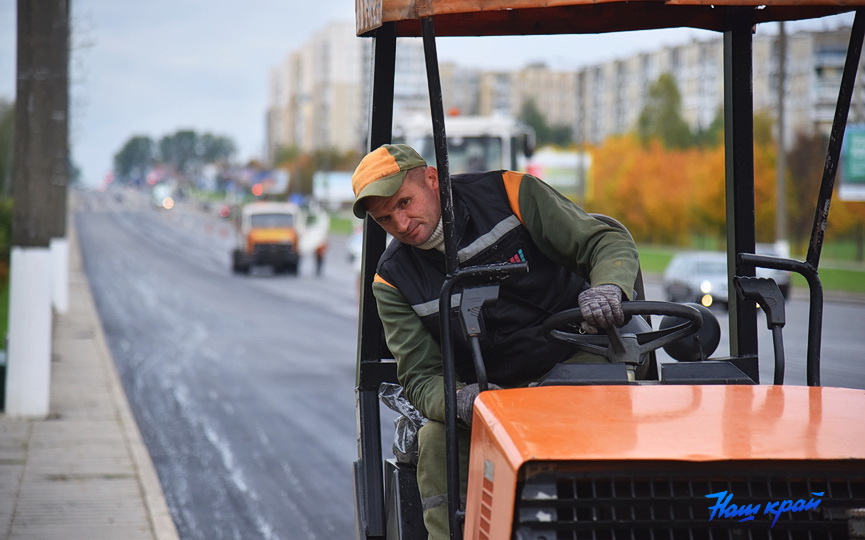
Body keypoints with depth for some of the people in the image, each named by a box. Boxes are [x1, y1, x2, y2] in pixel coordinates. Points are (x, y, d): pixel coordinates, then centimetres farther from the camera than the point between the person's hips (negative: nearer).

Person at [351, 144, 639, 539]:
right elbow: (421, 377, -1)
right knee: (437, 441, -24)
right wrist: (459, 401, -26)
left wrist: (608, 286, -29)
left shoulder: (510, 193, -4)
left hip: (580, 361, -3)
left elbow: (610, 242, -4)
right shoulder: (393, 281, 3)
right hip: (492, 390, 3)